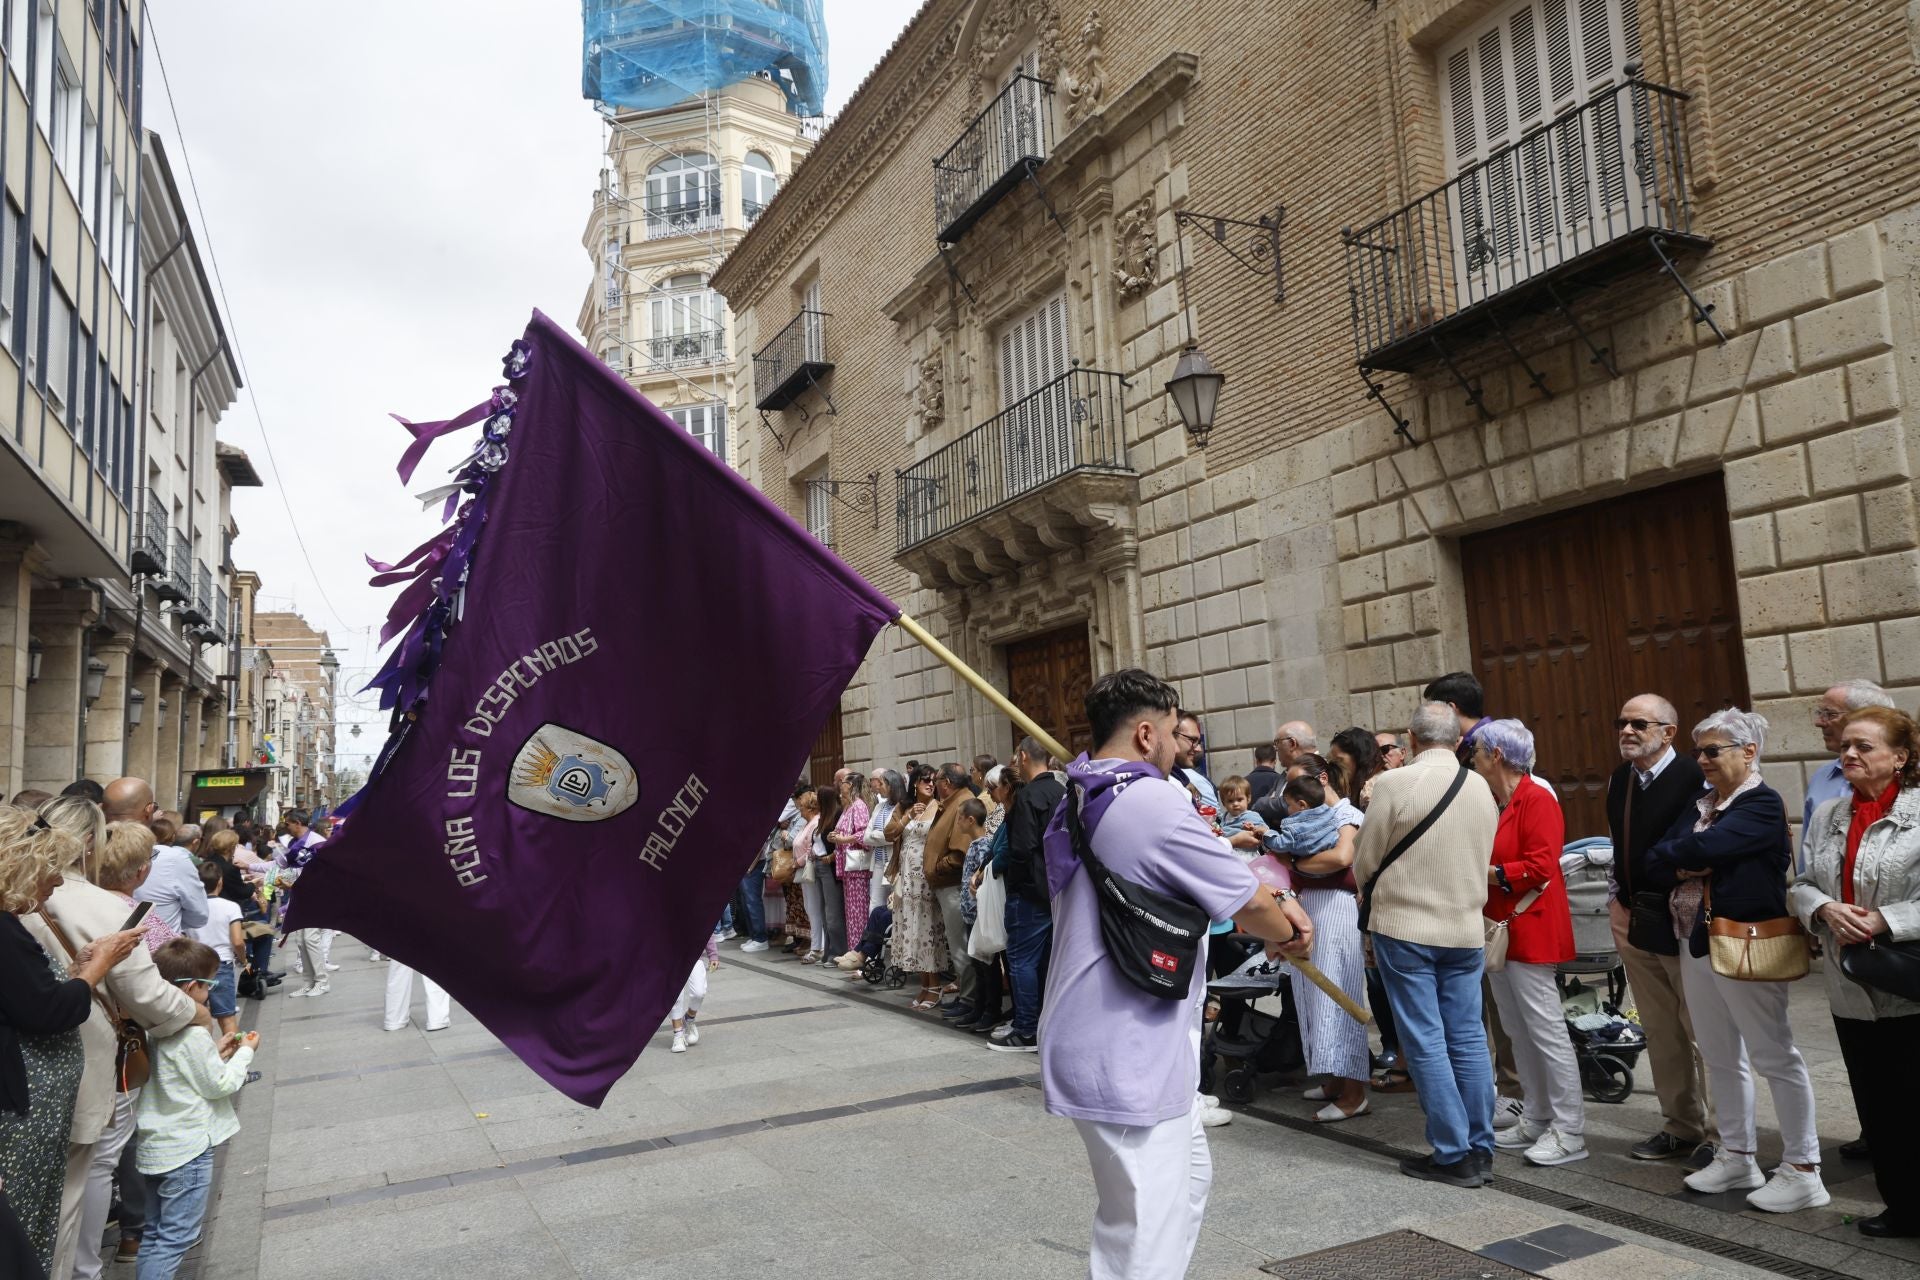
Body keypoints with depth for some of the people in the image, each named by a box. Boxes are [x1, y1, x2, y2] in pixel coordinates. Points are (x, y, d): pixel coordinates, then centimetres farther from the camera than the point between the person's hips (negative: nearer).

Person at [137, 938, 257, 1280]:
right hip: (187, 1149, -9)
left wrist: (215, 1052, 11)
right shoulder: (194, 1034, -21)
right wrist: (245, 1053, 1)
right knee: (176, 1239, -1)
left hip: (153, 1146, 9)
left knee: (153, 1234, 18)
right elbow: (221, 1085, -12)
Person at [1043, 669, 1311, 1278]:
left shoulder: (1073, 805, 10)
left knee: (1191, 1178, 26)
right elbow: (1250, 906, -12)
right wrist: (1290, 932, 10)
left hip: (1133, 1049, 10)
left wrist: (1274, 907, 7)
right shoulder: (1156, 804, -20)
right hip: (1128, 1060, -10)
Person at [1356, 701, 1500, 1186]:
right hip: (1466, 928, 5)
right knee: (1468, 1039, 12)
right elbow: (1485, 861, 11)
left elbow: (1364, 864, -6)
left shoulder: (1394, 784, -14)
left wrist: (1377, 892, 14)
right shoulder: (1481, 788, 2)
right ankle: (1480, 1149, 20)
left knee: (1426, 1042, 2)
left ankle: (1454, 1155, 7)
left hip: (1405, 927, -5)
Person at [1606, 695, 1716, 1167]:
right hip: (1632, 921, 7)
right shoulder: (1618, 780, 9)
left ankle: (1715, 1132, 16)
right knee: (1659, 1033, 15)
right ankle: (1680, 1127, 27)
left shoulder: (1693, 778, -15)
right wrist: (1615, 899, 12)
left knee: (1701, 1033, 3)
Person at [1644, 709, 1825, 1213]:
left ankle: (1803, 1171, 11)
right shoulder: (1698, 804, 12)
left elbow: (1705, 847, -25)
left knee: (1775, 1057, 2)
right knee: (1721, 1058, 15)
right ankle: (1736, 1157, 26)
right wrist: (1683, 867, -15)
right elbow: (1655, 866, 6)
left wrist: (1670, 856, -6)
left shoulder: (1762, 804, -11)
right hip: (1696, 943, 8)